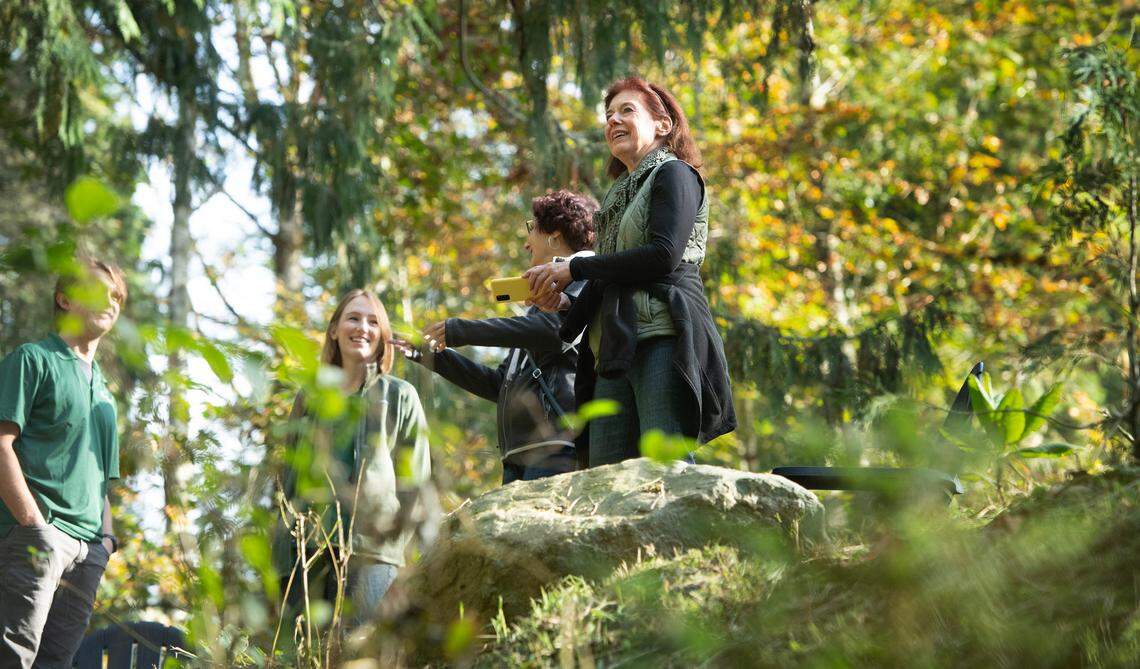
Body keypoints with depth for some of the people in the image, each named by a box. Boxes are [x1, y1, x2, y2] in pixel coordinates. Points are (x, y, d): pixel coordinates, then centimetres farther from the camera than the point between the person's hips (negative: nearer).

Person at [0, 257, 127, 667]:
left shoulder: (100, 384, 27)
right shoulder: (34, 359, 2)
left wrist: (106, 534, 13)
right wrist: (34, 524, -16)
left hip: (88, 545, 8)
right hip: (38, 538, -8)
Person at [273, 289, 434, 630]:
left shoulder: (400, 396, 11)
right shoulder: (310, 397, 19)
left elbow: (415, 481, 7)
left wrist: (396, 529, -7)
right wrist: (283, 556, 12)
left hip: (371, 550, -3)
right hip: (309, 548, 3)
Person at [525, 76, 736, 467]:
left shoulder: (674, 174, 4)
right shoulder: (620, 195, 29)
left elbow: (664, 255, -12)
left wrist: (574, 269, -6)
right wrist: (567, 301, 9)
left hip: (664, 342, -8)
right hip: (615, 354, 8)